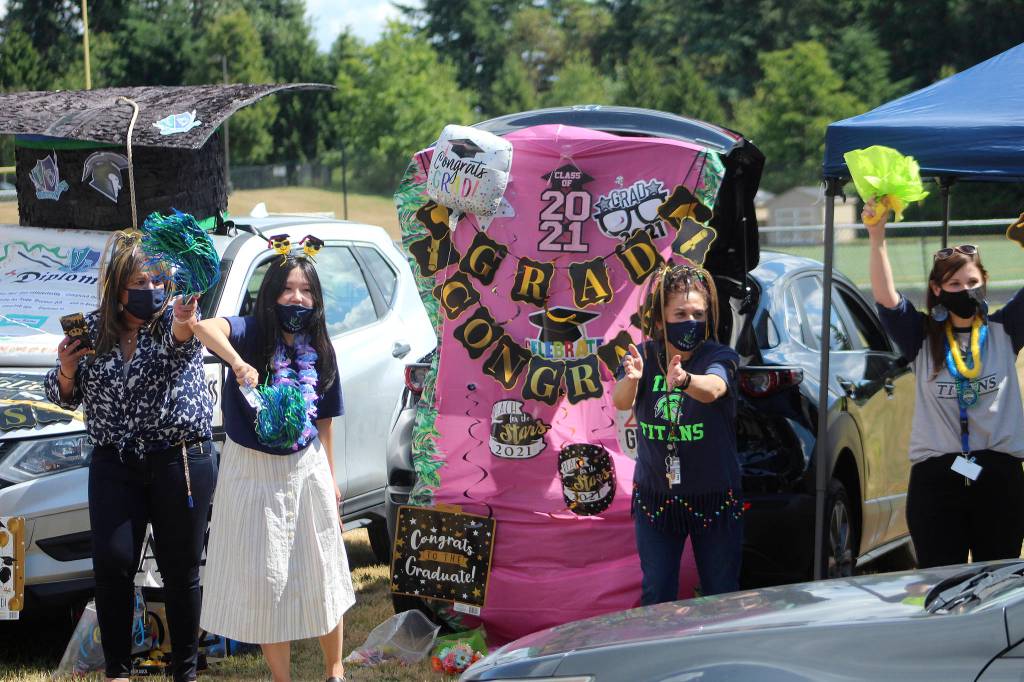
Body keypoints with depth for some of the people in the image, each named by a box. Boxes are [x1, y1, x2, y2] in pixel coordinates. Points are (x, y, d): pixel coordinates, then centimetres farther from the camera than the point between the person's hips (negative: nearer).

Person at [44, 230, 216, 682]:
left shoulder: (177, 320, -5)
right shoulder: (92, 328, 4)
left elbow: (179, 345, -31)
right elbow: (63, 397, 12)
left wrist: (184, 328, -55)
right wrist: (67, 370, -11)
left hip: (181, 462, -2)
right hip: (114, 465, 2)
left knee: (180, 569, 2)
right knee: (112, 563, -6)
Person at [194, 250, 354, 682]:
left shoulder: (320, 353, 2)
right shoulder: (252, 333, -12)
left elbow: (324, 421, 11)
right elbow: (204, 327, -35)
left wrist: (331, 480, 11)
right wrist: (237, 363, -52)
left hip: (306, 469, 4)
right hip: (253, 471, -4)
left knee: (321, 574, 11)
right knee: (265, 582, 3)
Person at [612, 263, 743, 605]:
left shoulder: (720, 356, -12)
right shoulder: (642, 358, -5)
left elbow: (713, 388, -35)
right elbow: (620, 401, -24)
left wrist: (683, 381, -58)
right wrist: (631, 379, -48)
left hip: (714, 499, -2)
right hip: (655, 498, 2)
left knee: (721, 597, 7)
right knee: (657, 596, 6)